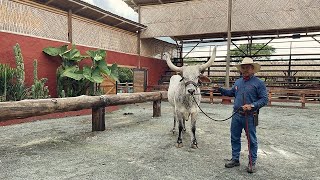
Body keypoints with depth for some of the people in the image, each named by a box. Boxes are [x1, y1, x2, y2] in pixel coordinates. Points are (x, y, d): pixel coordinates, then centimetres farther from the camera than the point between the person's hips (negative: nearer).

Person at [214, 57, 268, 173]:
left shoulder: (258, 83, -7)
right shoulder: (238, 82, 11)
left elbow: (264, 99, -10)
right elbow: (231, 93, 27)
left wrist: (252, 105, -22)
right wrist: (220, 89, 16)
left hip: (250, 117, -5)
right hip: (236, 115, 6)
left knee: (251, 140, 6)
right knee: (235, 138, 13)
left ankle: (252, 163, 20)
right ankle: (235, 159, 29)